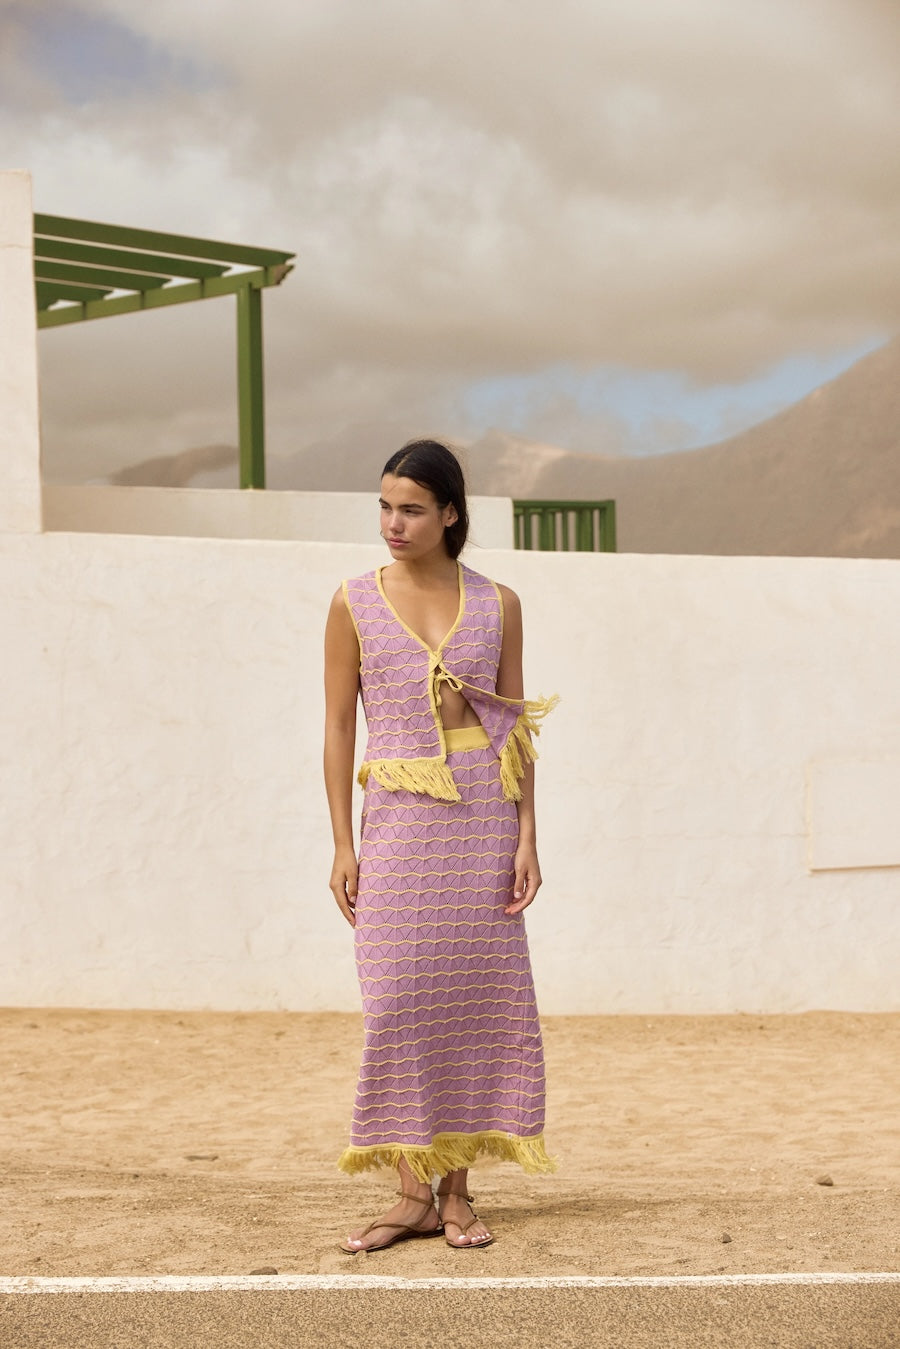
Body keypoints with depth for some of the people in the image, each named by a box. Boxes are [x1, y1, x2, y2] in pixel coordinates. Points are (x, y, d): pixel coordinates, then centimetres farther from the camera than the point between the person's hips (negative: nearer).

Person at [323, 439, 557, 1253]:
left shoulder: (497, 605, 6)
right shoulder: (355, 604, 4)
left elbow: (515, 728, 6)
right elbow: (338, 726, 4)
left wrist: (527, 838, -1)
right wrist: (344, 845, -2)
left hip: (483, 816, 1)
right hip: (397, 819, 0)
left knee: (473, 995, 2)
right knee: (401, 1003, -3)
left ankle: (459, 1192, 11)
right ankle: (415, 1193, 6)